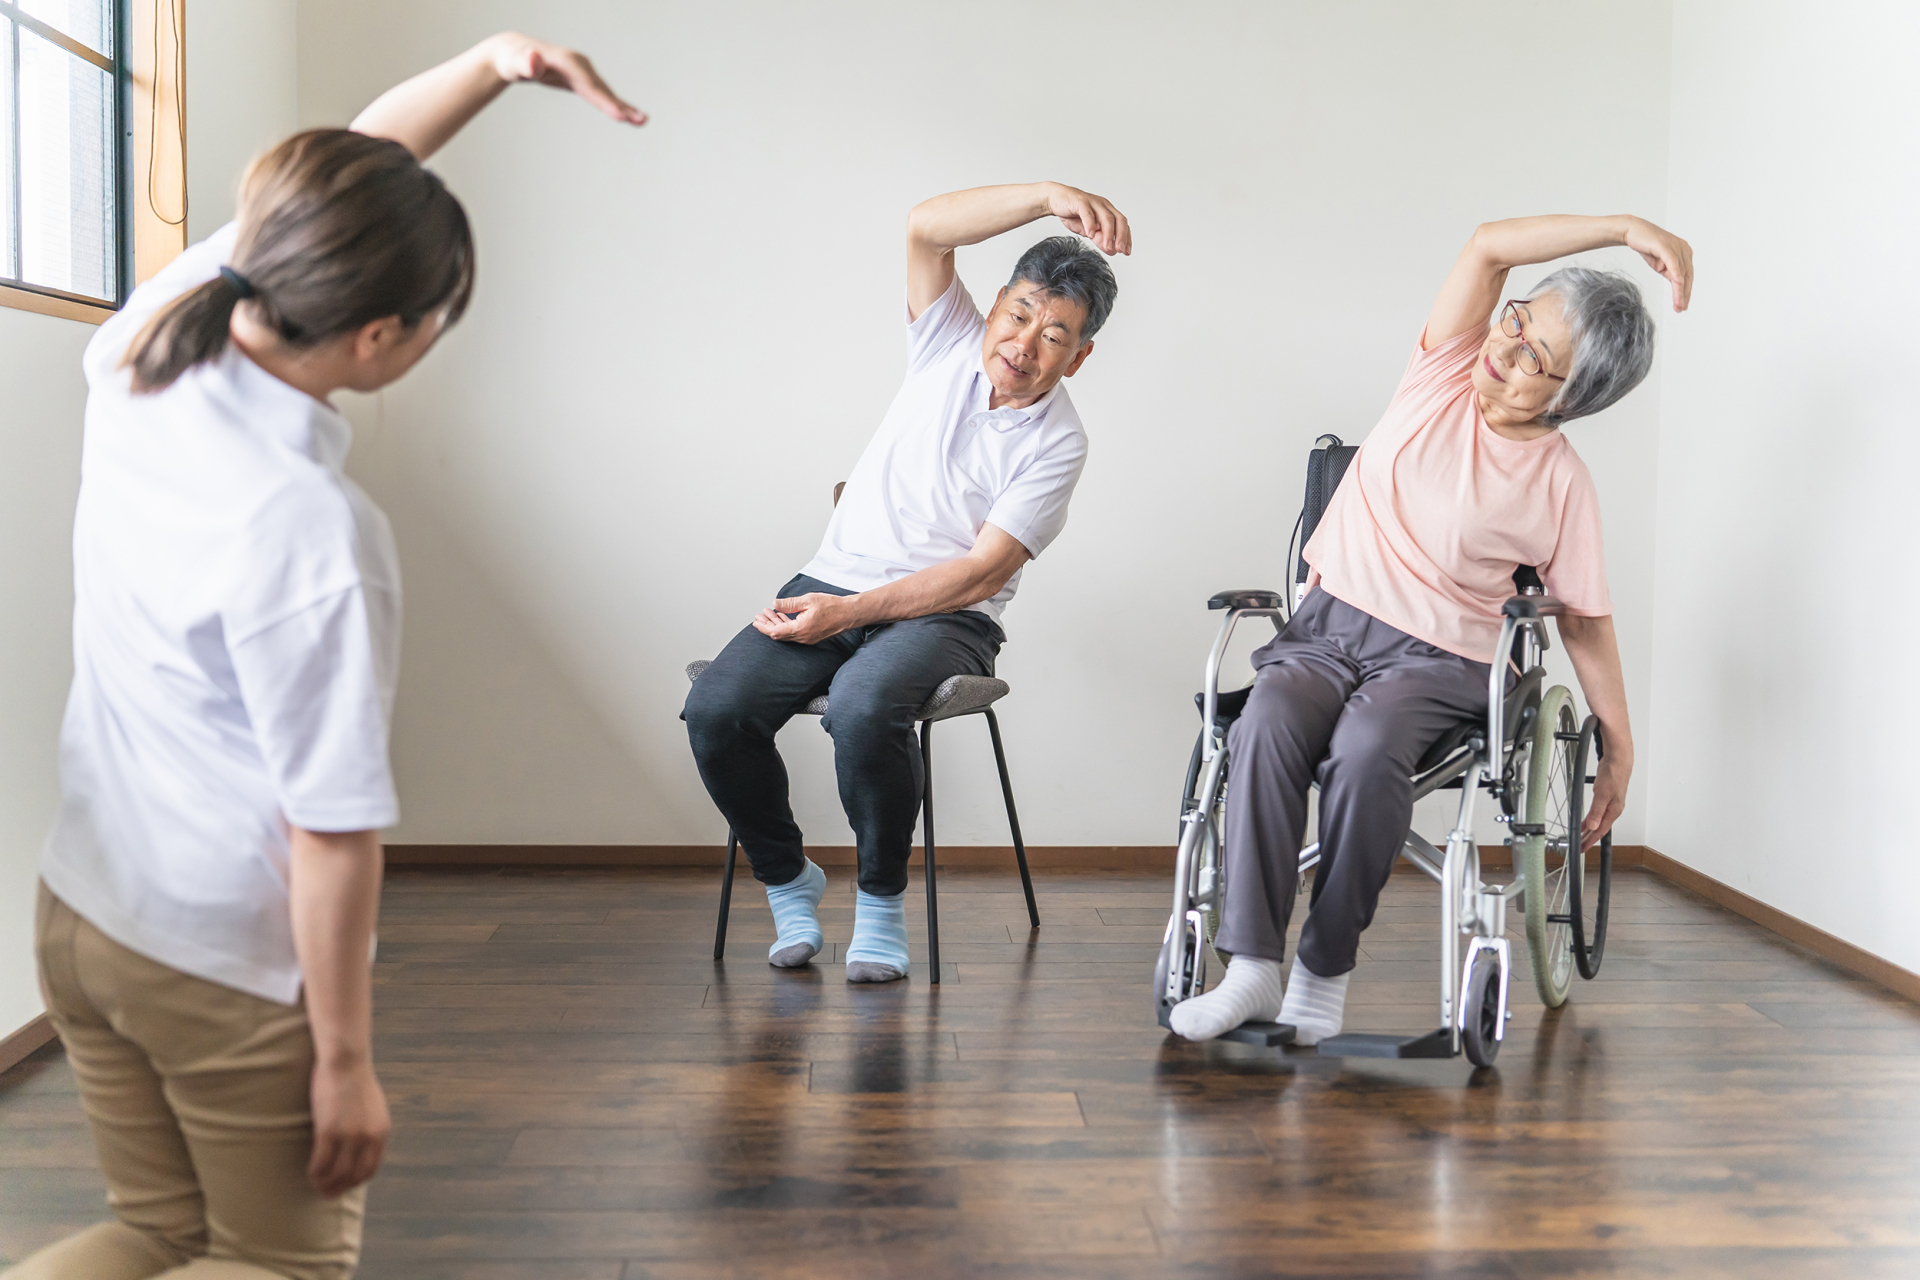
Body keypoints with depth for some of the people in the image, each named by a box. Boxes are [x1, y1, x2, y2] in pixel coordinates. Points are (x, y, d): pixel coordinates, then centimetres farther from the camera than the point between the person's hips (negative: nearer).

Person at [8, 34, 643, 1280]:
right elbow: (330, 833, -23)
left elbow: (346, 170, 5)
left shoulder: (139, 357, -9)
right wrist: (348, 1062, -13)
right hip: (233, 965, -8)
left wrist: (492, 61, 1)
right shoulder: (314, 535, -31)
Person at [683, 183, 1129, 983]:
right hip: (833, 583, 4)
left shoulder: (1056, 444, -6)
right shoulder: (951, 342, 5)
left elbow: (979, 574, -14)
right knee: (715, 710, -22)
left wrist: (849, 614, -20)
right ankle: (787, 879, 4)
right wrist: (1050, 196, -22)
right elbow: (925, 227, -11)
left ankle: (881, 902, -12)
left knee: (863, 706, -37)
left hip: (944, 617, -3)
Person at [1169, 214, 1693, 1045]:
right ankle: (1252, 968, -31)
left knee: (1366, 750, -36)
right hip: (1324, 627, 2)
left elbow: (1583, 620, 6)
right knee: (1267, 725, -32)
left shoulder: (1560, 482, -2)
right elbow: (1489, 245, -6)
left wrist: (1620, 749, 9)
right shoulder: (1448, 371, 4)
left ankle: (1324, 970, -21)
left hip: (1435, 662, -2)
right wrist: (1626, 229, -12)